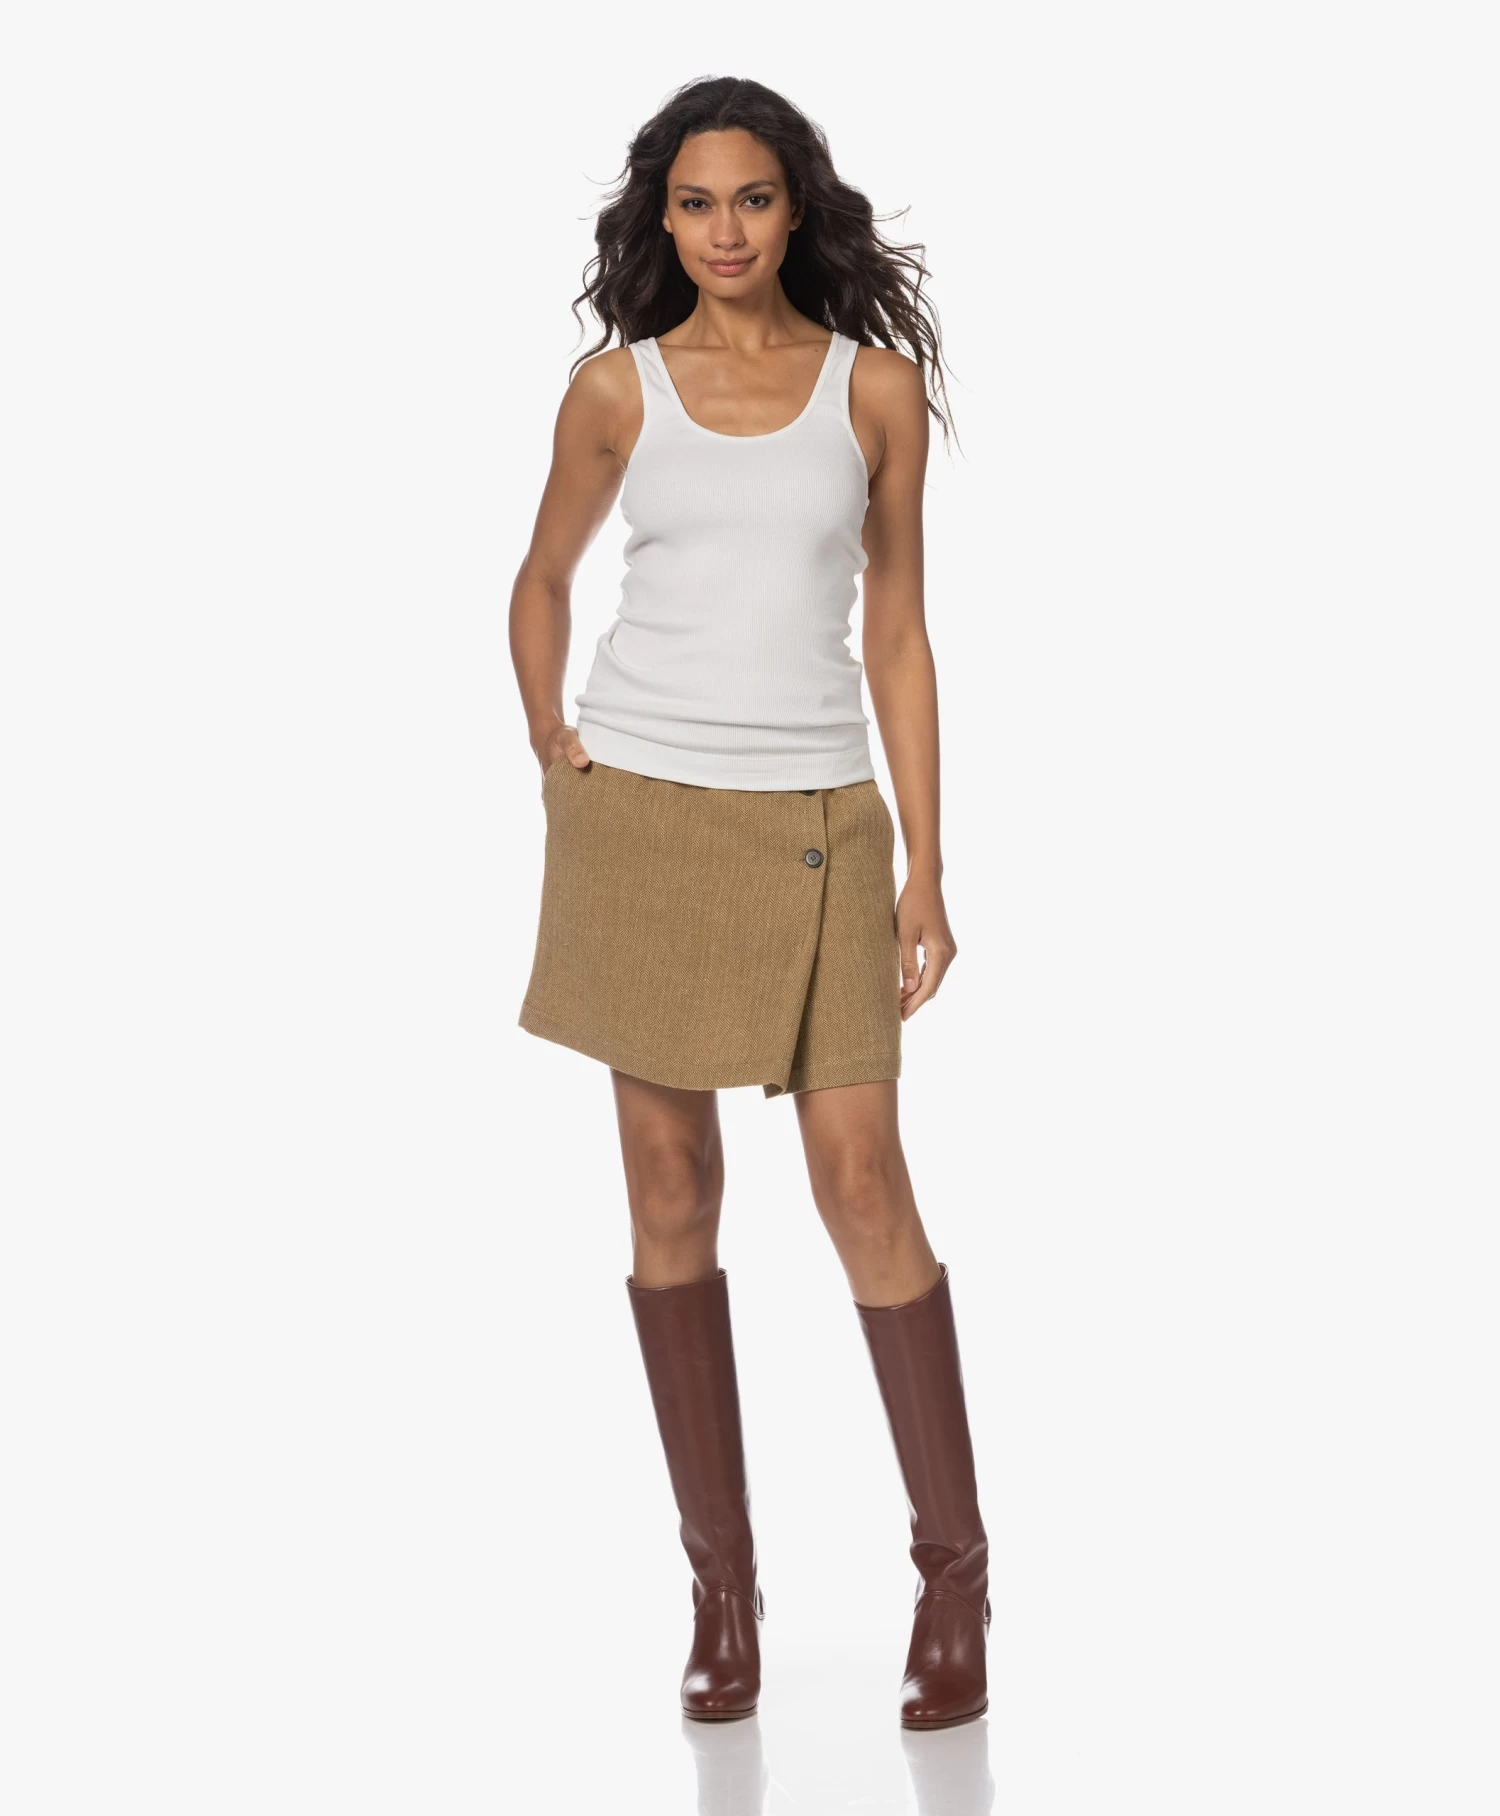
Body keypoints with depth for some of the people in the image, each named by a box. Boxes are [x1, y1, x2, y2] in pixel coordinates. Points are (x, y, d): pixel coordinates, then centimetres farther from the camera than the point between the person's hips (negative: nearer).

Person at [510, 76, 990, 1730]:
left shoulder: (877, 385, 3)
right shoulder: (616, 387, 5)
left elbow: (898, 631, 4)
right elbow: (541, 581, 18)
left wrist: (925, 867, 0)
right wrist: (549, 745, 4)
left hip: (817, 821, -1)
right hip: (642, 817, 1)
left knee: (860, 1179, -5)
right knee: (670, 1187, 3)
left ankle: (955, 1565, 9)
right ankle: (722, 1582, 13)